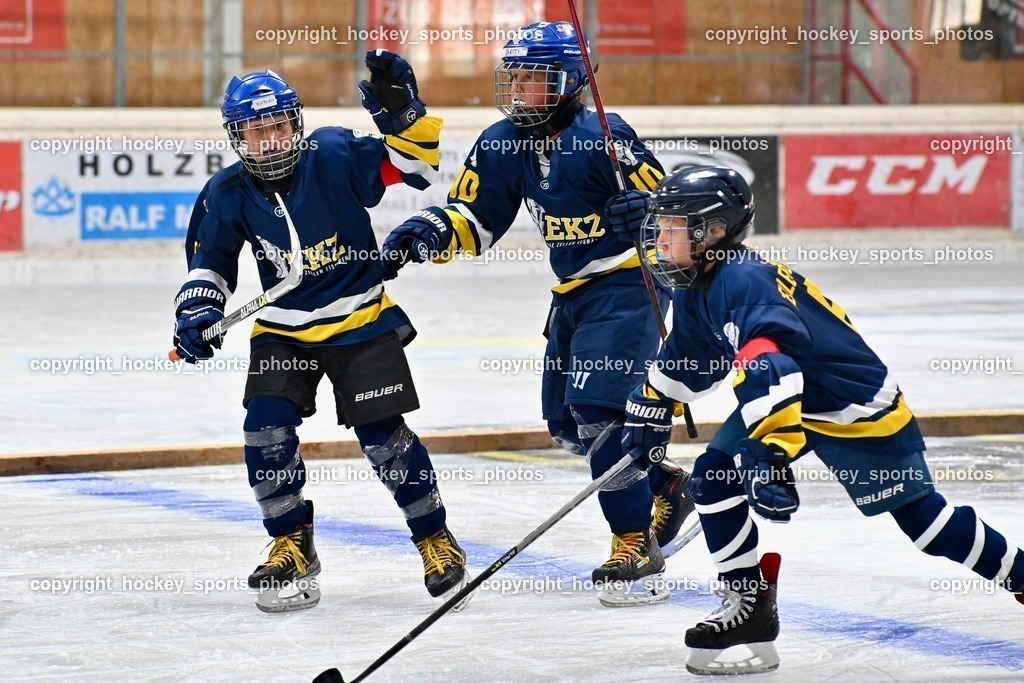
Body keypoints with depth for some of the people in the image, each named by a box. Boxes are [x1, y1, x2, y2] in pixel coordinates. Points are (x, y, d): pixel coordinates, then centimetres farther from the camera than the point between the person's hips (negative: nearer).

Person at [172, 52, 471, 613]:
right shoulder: (227, 196, -6)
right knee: (266, 430, -13)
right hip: (282, 330, 3)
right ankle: (292, 545, 7)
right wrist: (196, 314, -11)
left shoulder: (336, 157, -15)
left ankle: (434, 537, 14)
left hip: (361, 322, -3)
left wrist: (400, 111, -31)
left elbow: (416, 166, -15)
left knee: (384, 437, -7)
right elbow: (209, 263, 6)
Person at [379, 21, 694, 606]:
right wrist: (427, 233, -13)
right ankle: (664, 487, 34)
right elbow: (472, 219, 6)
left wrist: (641, 211, -38)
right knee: (567, 423, 13)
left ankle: (637, 545, -17)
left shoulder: (602, 139, -20)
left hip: (627, 285, -9)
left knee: (596, 408, -21)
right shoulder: (502, 144, 1)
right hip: (573, 291, 9)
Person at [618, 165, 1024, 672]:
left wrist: (771, 459, -53)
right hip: (791, 402, 9)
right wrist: (649, 413, 23)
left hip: (858, 411, -9)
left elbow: (768, 372, -45)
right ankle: (748, 605, 2)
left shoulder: (743, 282, -32)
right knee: (714, 477, -5)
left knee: (921, 514, -1)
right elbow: (682, 362, 20)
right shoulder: (694, 289, -1)